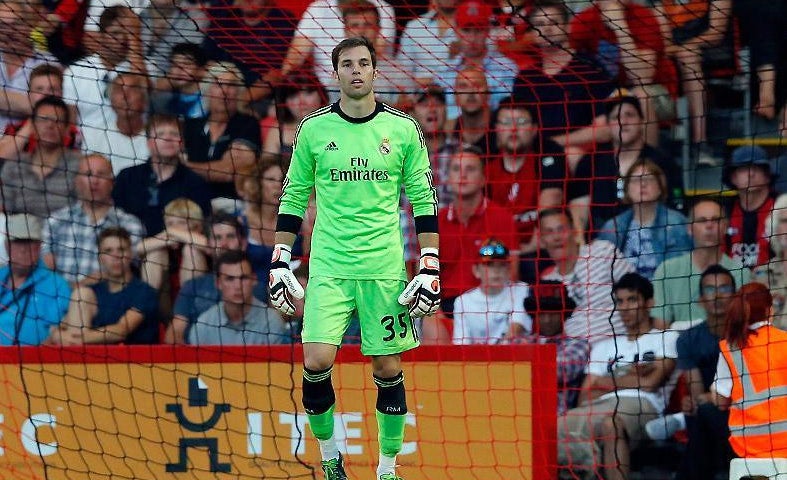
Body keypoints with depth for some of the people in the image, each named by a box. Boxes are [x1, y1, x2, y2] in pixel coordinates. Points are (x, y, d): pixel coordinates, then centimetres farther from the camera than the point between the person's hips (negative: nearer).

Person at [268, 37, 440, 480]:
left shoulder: (403, 129, 2)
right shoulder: (314, 129, 4)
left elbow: (423, 200, 6)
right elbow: (294, 197, 11)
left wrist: (431, 268, 0)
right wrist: (280, 263, 7)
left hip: (385, 268, 0)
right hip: (328, 267, 0)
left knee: (388, 369, 1)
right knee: (317, 362, -12)